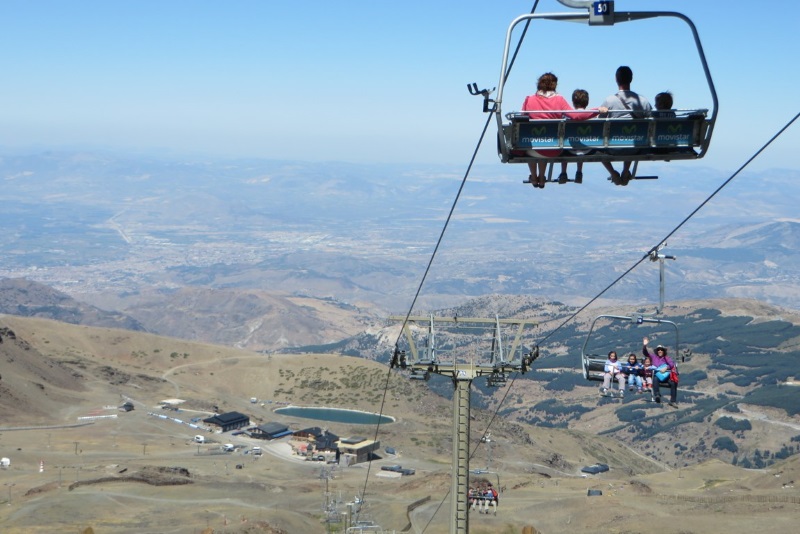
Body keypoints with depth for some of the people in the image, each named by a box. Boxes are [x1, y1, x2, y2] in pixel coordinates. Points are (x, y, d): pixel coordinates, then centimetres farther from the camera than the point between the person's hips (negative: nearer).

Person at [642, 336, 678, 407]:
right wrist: (645, 345, -3)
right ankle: (657, 395, -47)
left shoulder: (666, 358, 19)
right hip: (657, 374, -1)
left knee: (673, 383, -28)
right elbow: (645, 352, 14)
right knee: (655, 379, -41)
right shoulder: (653, 356, 20)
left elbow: (672, 364, 3)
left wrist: (666, 368, -16)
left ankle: (673, 401, -24)